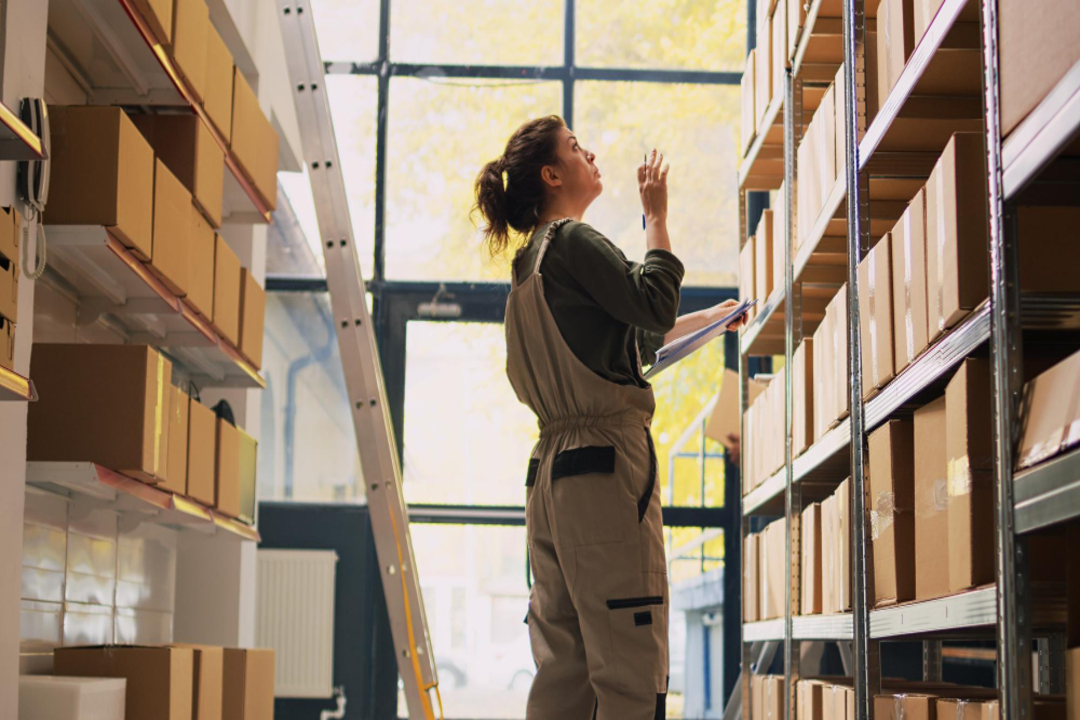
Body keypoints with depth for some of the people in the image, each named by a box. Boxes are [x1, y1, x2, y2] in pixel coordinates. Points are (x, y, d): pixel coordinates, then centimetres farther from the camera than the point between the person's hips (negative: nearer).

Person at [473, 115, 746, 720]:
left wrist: (711, 318, 38)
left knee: (564, 669, 8)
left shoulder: (533, 261, 24)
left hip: (553, 468, 10)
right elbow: (653, 306, -15)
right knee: (630, 668, -11)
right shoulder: (573, 242, -4)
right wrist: (657, 216, -3)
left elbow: (634, 337, 30)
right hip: (607, 462, -10)